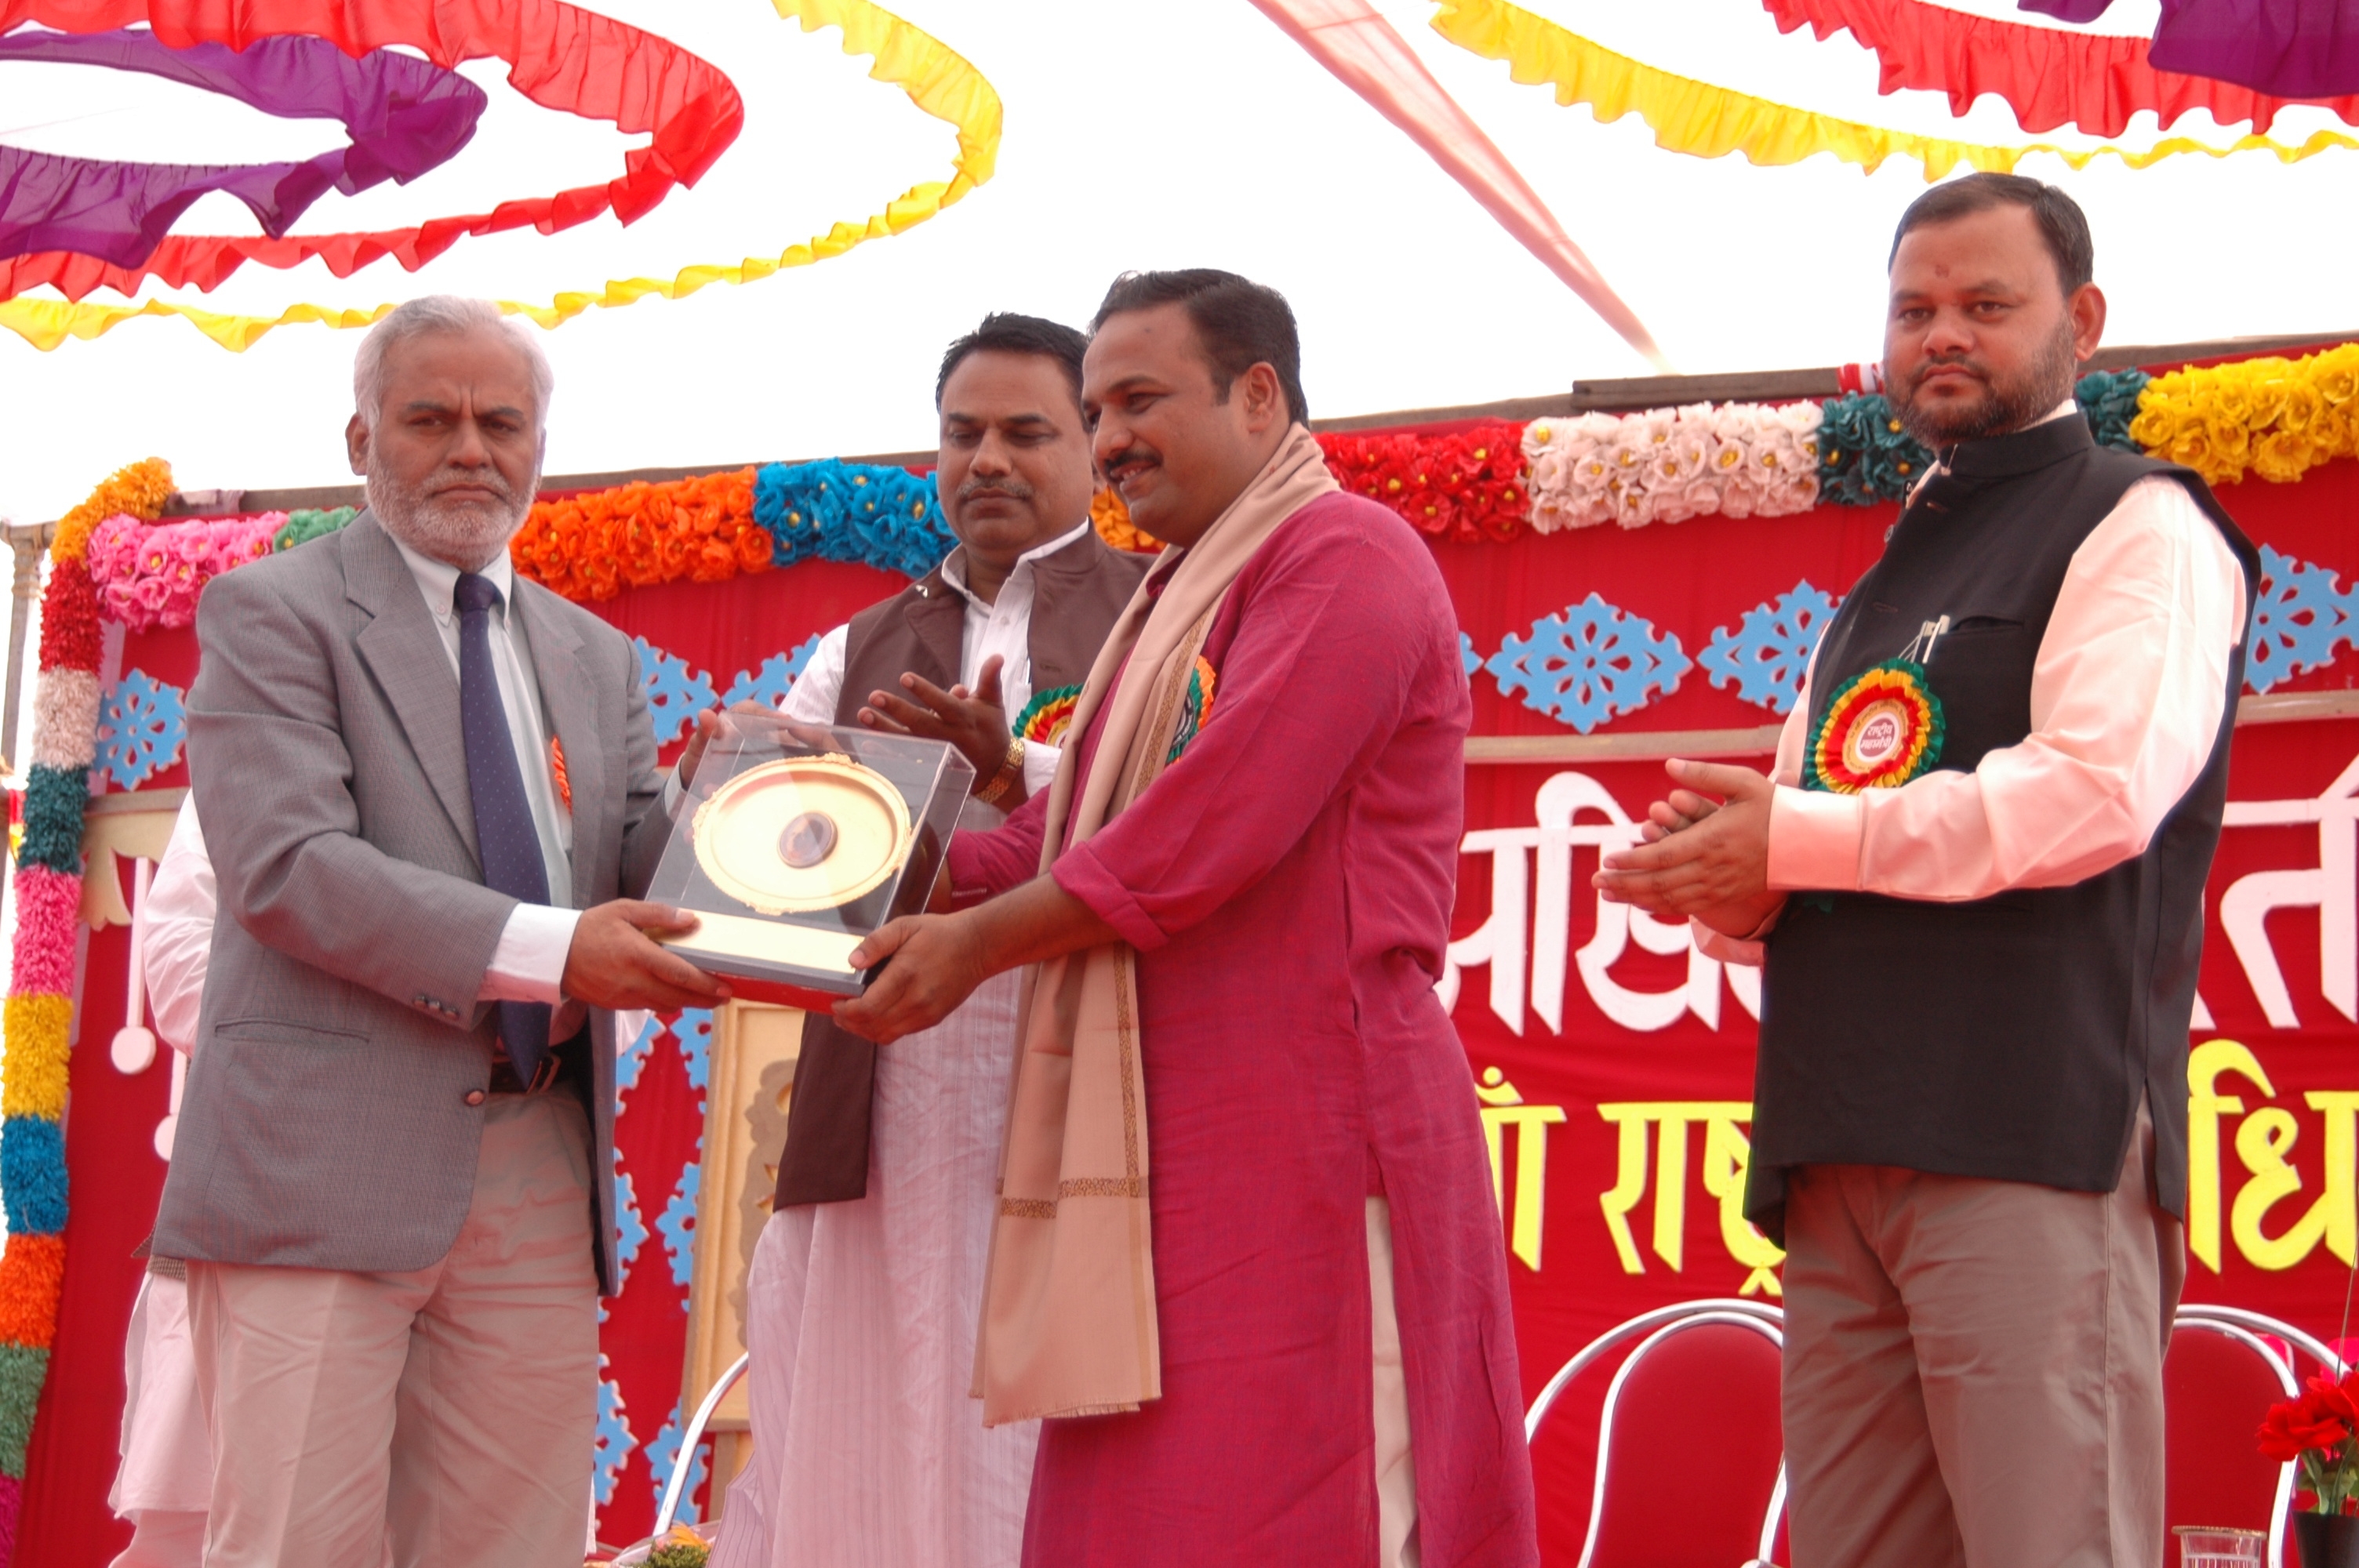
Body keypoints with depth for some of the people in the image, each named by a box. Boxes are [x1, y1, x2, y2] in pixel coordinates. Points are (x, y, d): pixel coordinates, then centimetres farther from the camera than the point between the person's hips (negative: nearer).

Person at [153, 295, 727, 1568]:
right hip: (326, 1162, -5)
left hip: (543, 1175, 6)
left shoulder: (594, 656, 19)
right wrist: (546, 950, -23)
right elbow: (285, 866, -13)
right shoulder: (270, 613, 0)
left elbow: (638, 868, 12)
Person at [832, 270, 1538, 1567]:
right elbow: (1064, 833, 18)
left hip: (1301, 1140, -9)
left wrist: (979, 942, -9)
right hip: (1164, 1148, 9)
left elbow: (1213, 827, -17)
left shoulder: (1343, 555, -7)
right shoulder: (1176, 600, 23)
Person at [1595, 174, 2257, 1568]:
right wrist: (1727, 882, 3)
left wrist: (1796, 838, -10)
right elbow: (1794, 870, 28)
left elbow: (2099, 792, -15)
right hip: (1843, 1159, 8)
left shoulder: (2139, 527, 2)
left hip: (2033, 1134, -8)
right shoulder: (1890, 580, 27)